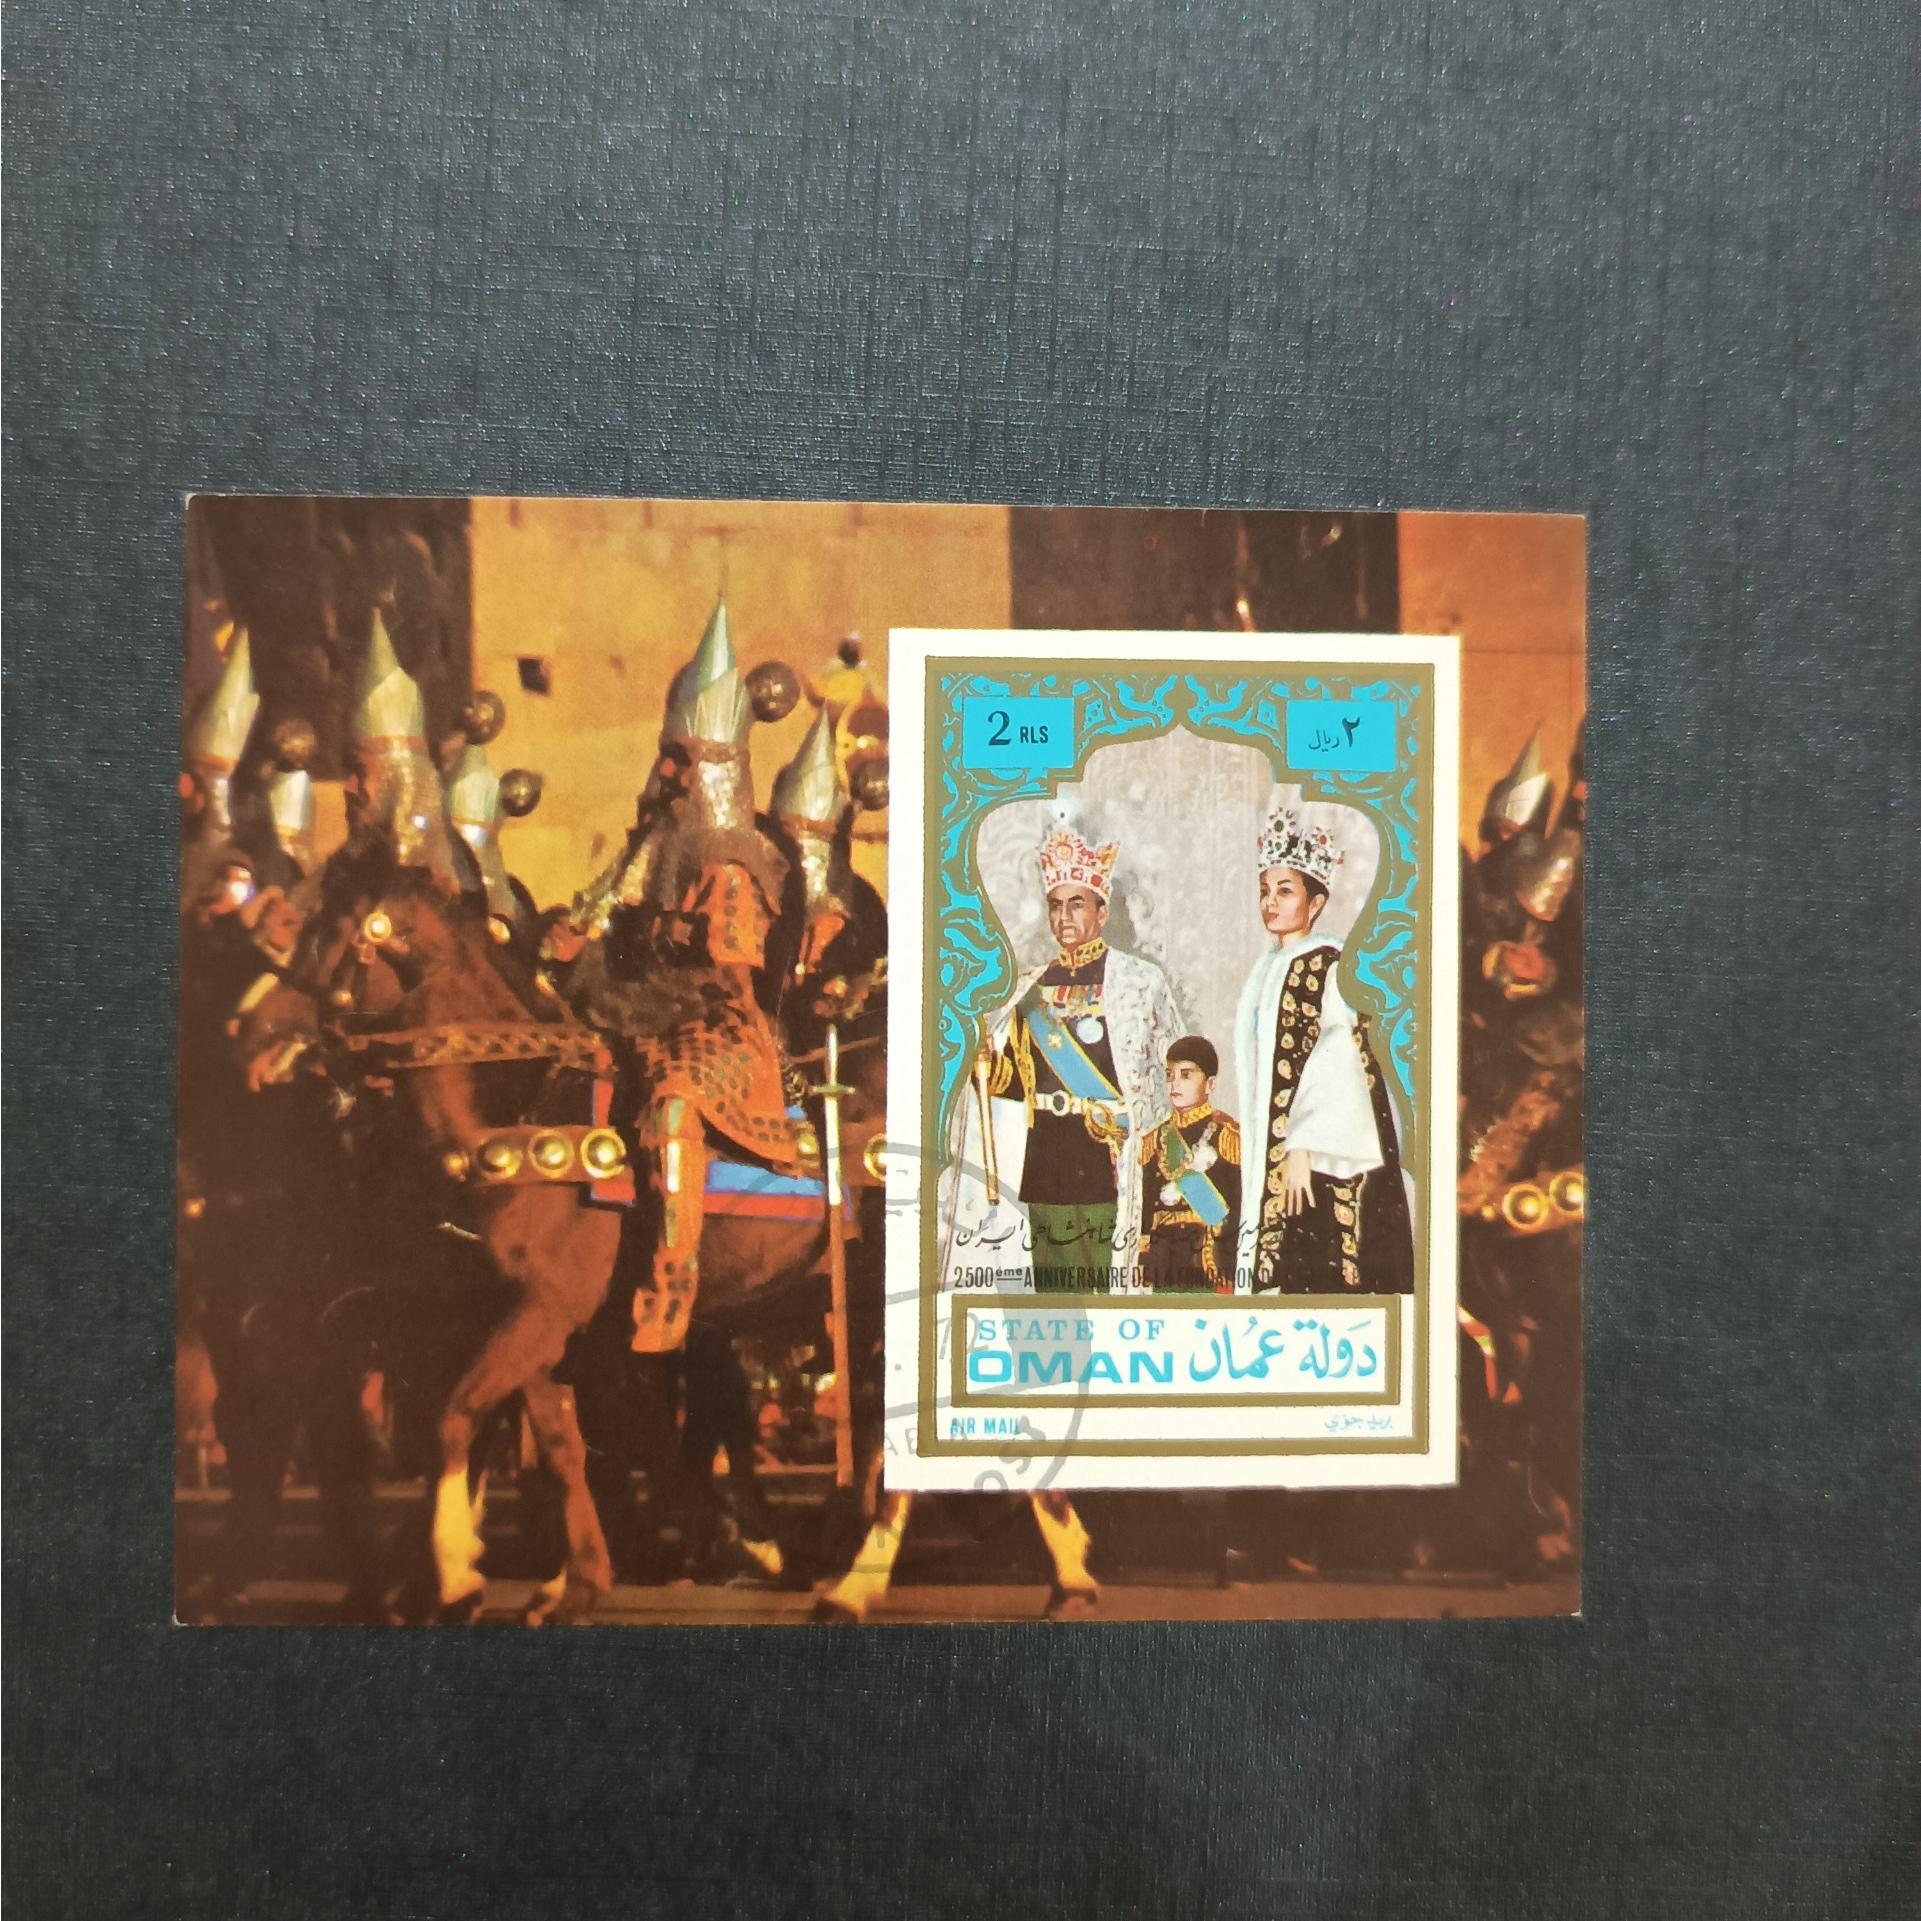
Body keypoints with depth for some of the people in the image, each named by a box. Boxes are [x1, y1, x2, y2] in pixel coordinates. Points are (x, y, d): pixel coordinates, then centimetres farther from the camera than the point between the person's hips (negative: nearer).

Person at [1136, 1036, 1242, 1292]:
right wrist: (1144, 1270, 8)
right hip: (1164, 1261, 4)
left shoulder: (1226, 1132, -1)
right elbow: (1146, 1208, 14)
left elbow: (1239, 1204, -5)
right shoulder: (1154, 1139, 13)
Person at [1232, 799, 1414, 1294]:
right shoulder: (1269, 967, 13)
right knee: (1289, 1272, 11)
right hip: (1272, 1152, 8)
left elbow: (1335, 1064, -18)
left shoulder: (1326, 964, -10)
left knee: (1322, 1275, -3)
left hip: (1321, 1159, -8)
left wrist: (1302, 1148, -21)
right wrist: (1266, 1157, 16)